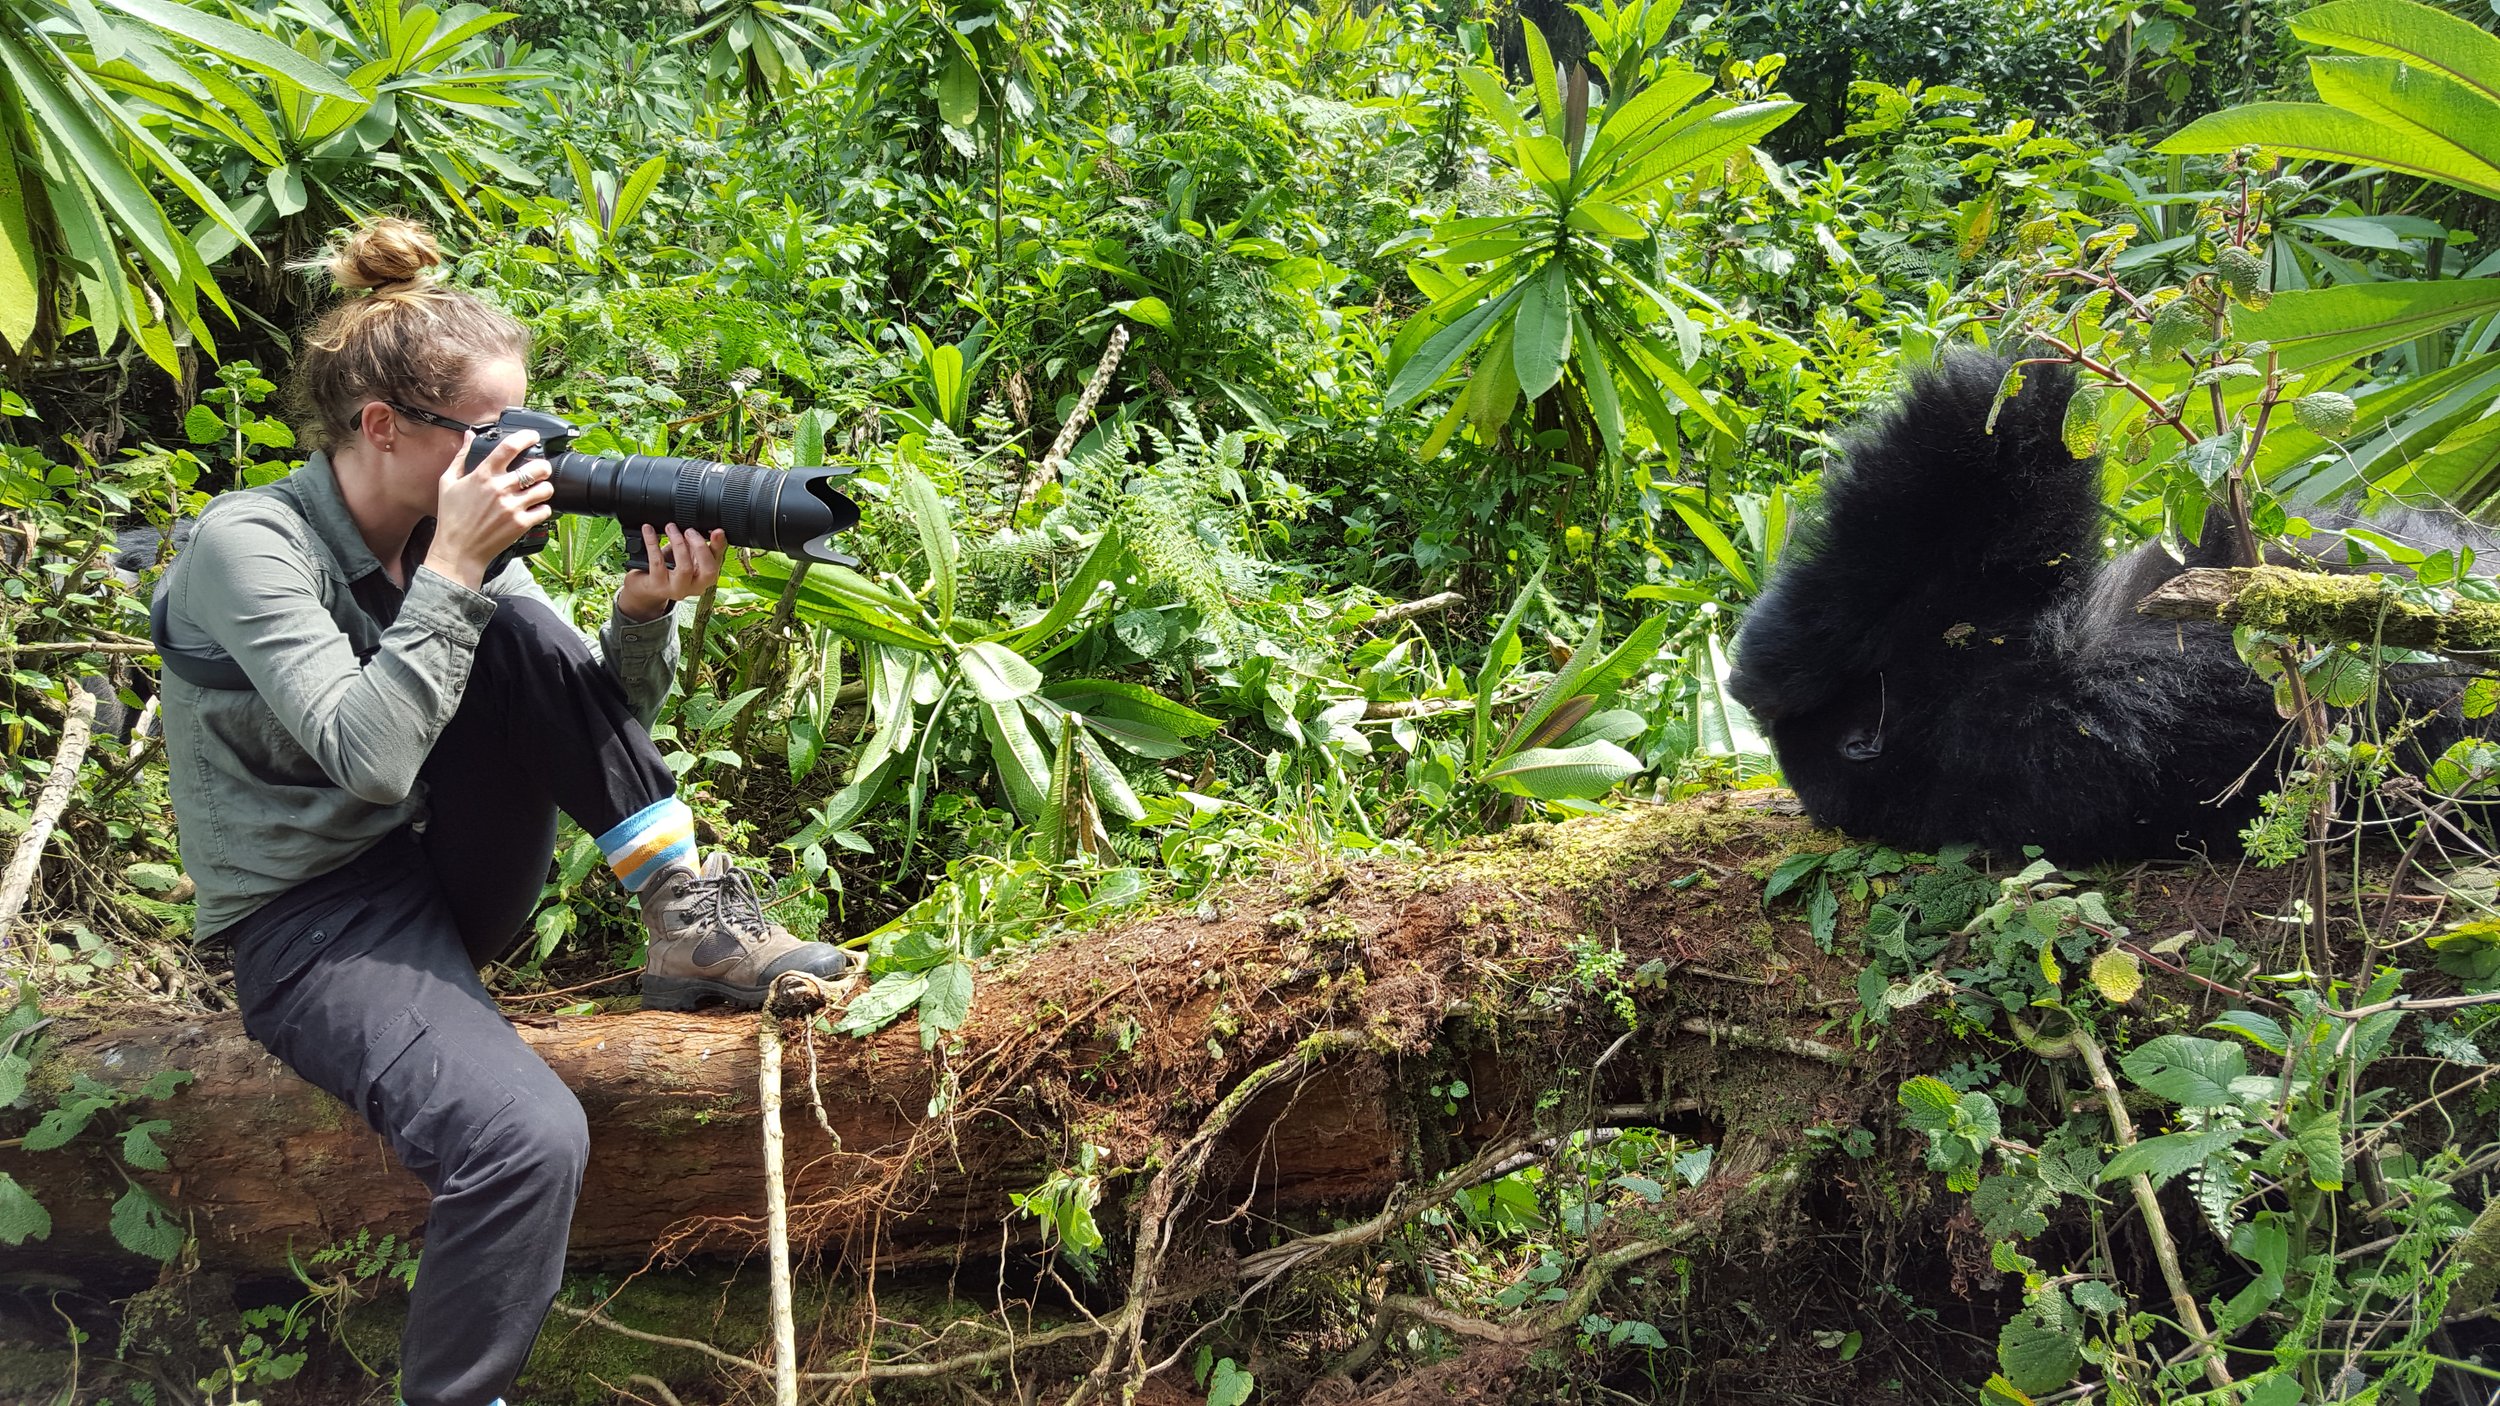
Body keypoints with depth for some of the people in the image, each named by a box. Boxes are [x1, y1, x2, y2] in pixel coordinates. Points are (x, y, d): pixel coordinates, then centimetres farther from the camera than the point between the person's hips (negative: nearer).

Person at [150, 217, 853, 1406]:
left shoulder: (462, 525, 1)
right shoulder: (250, 545, -17)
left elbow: (607, 719, -1)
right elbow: (370, 757, -28)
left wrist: (645, 614, -20)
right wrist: (449, 569, -27)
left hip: (445, 872, 6)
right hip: (307, 920, -6)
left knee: (525, 630, -18)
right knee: (530, 1137, -32)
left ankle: (688, 923, -12)